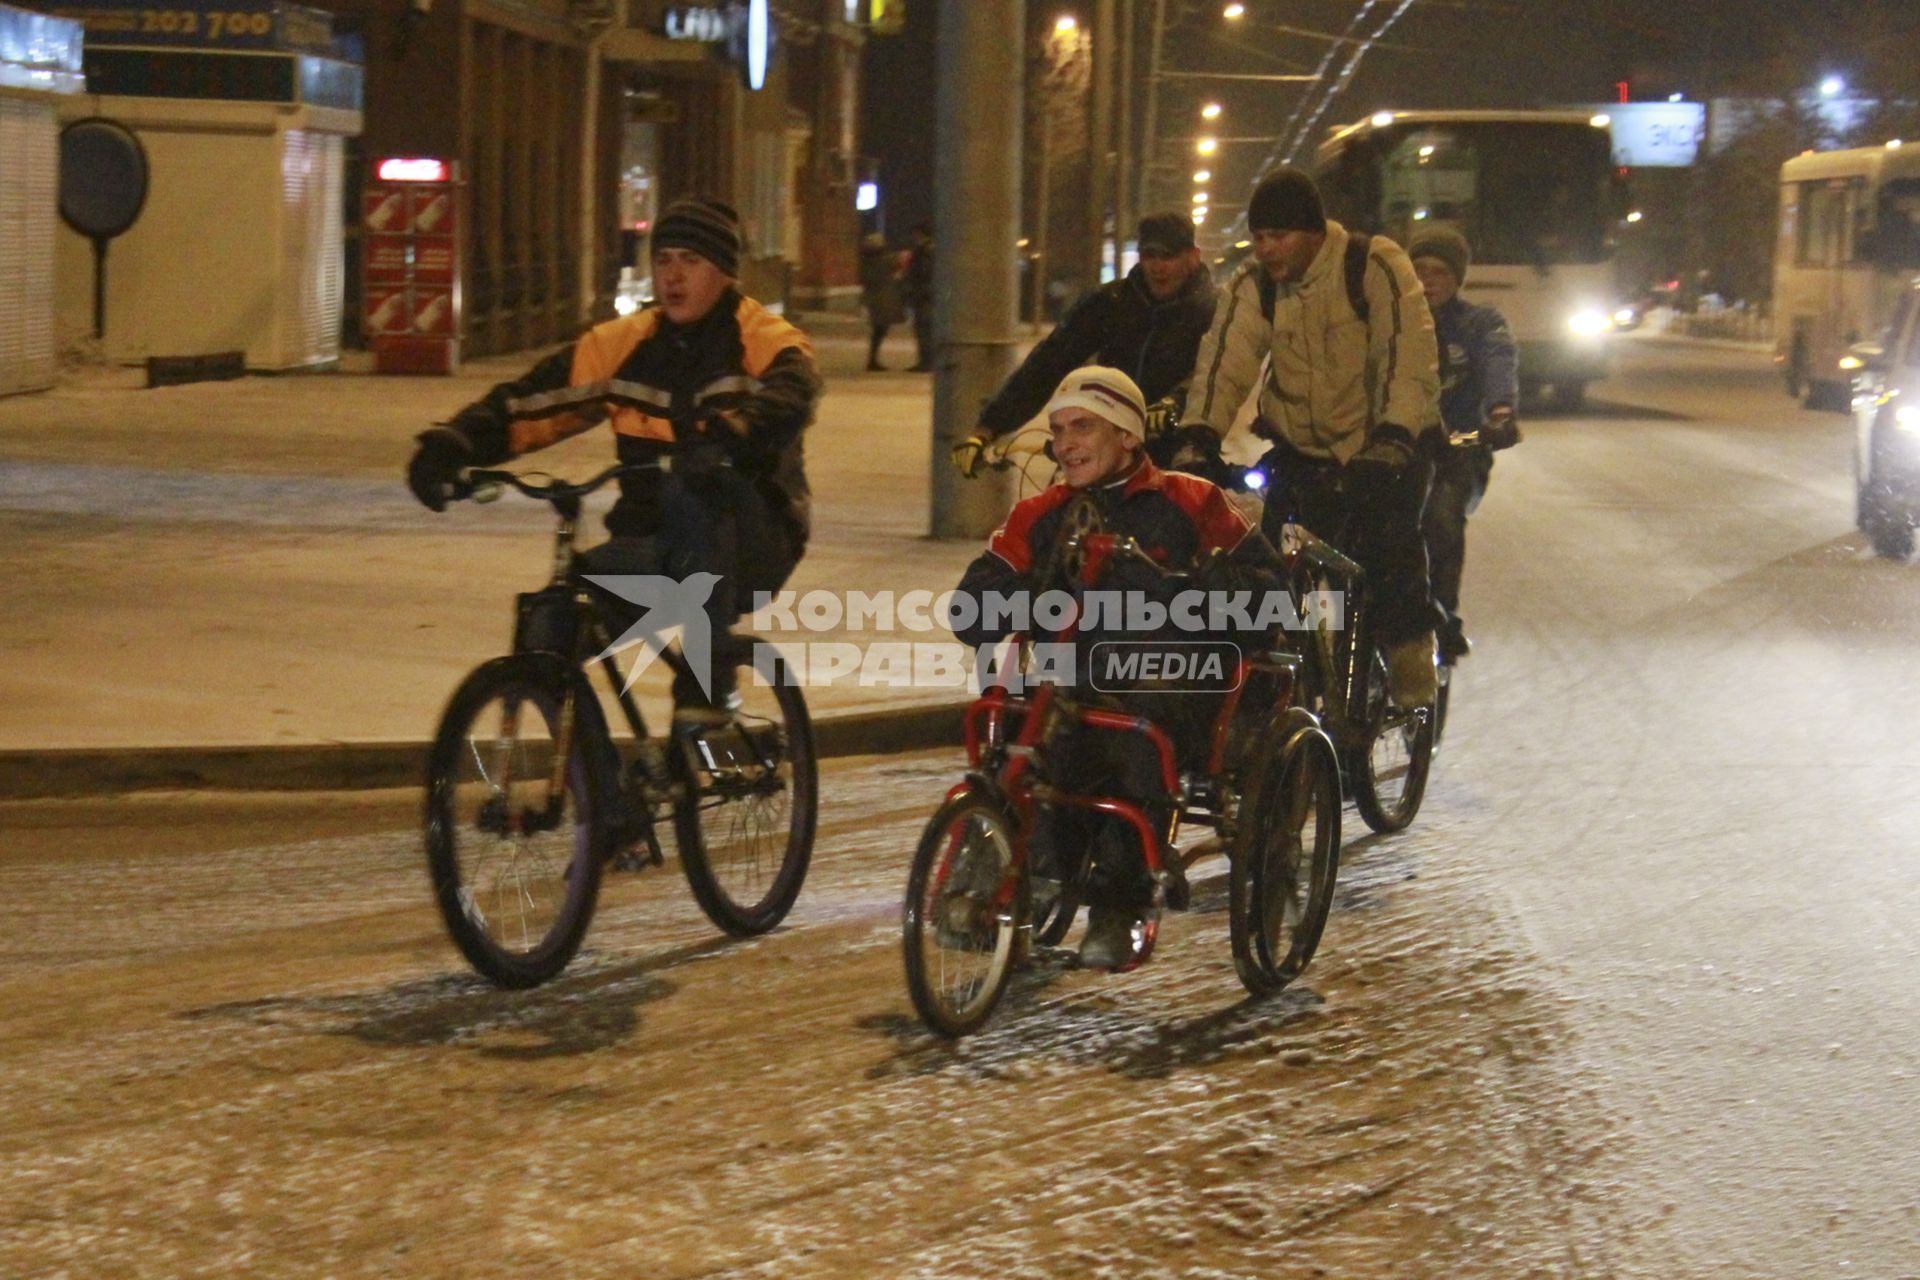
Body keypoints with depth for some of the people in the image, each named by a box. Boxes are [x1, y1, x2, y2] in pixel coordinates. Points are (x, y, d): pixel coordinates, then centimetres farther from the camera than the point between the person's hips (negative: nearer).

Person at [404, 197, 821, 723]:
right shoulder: (625, 344, 6)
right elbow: (530, 401, -1)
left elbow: (788, 398, -29)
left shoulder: (765, 341, -5)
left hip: (751, 546, -4)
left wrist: (727, 438, -51)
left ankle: (707, 684, -29)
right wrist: (451, 443, -20)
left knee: (698, 492, -37)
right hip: (656, 548, 4)